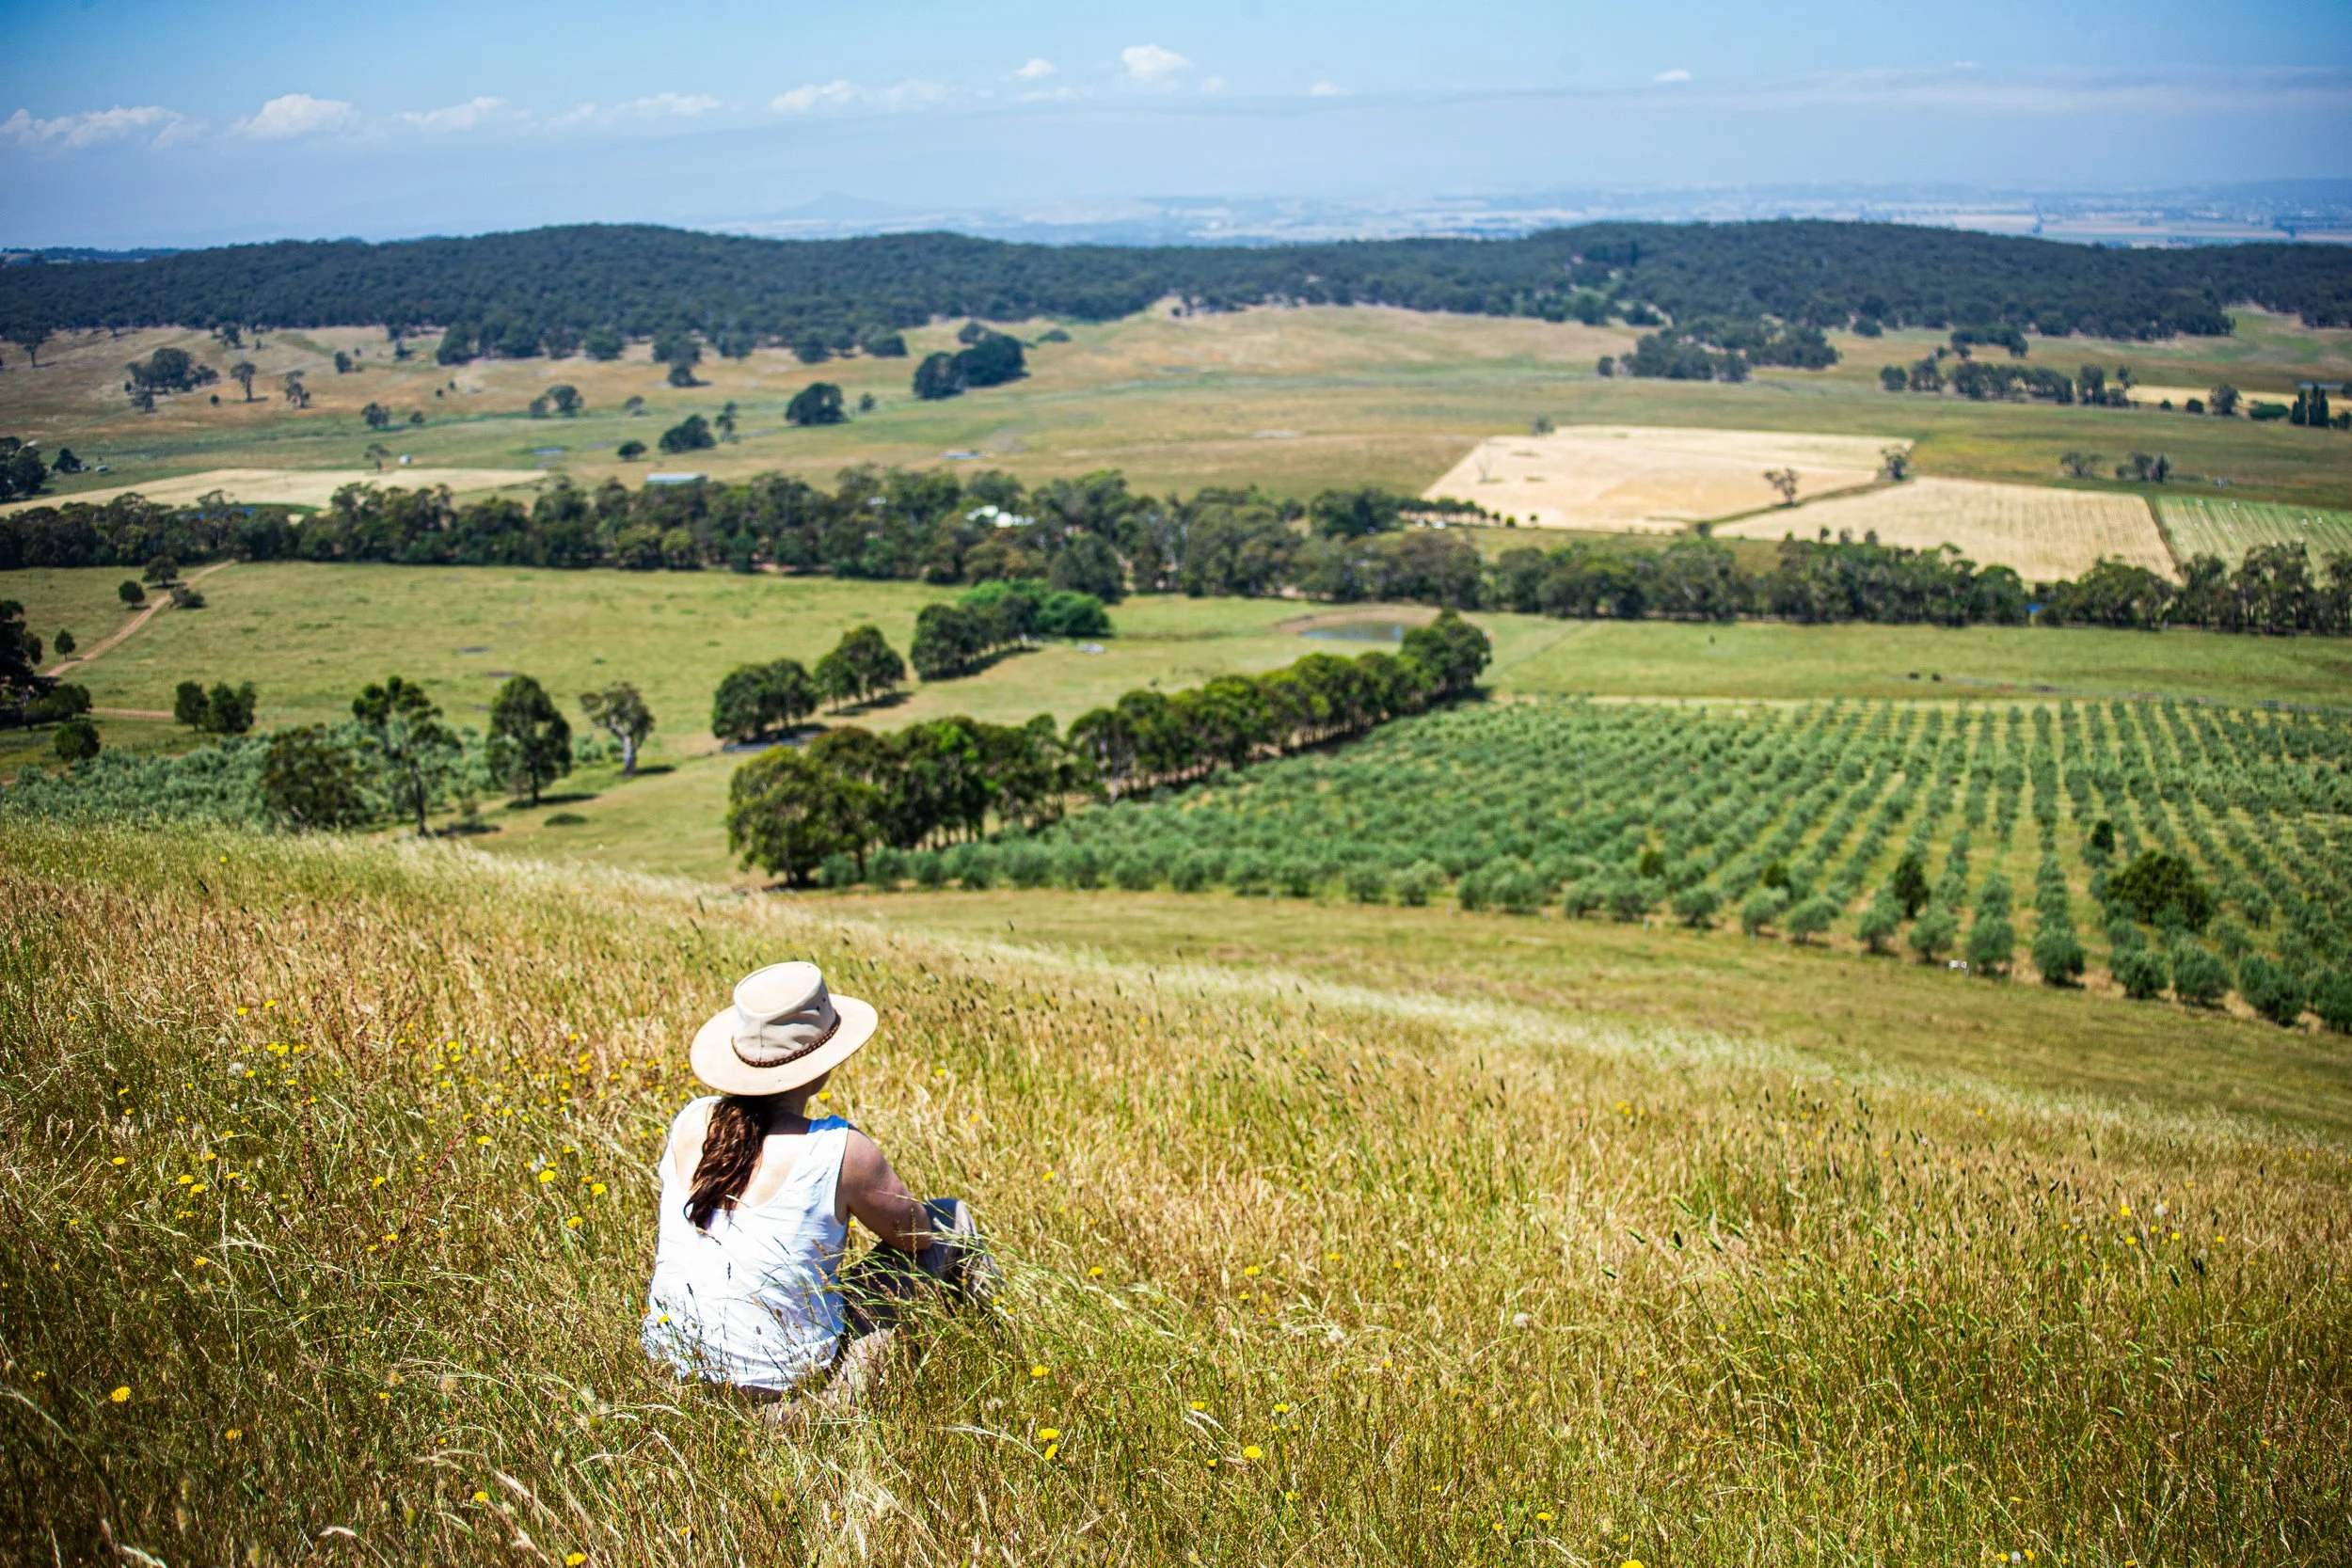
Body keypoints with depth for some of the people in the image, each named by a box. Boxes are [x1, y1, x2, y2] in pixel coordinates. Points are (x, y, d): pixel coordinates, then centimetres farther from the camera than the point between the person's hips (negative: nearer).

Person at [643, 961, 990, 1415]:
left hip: (670, 1361, 6)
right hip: (780, 1385, -6)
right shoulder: (841, 1150, -22)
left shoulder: (690, 1123, -6)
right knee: (951, 1220, 10)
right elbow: (916, 1234, -2)